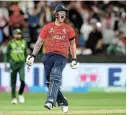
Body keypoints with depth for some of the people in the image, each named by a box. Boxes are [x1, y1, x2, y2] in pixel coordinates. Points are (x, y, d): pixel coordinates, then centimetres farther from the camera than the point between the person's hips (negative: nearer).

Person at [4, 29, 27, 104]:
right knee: (13, 82, 0)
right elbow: (7, 54, 4)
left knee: (22, 80, -14)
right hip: (13, 64, -1)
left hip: (21, 64, 1)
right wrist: (6, 64, -3)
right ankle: (14, 98, 9)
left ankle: (20, 94, 9)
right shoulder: (10, 43, 2)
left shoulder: (24, 42, 10)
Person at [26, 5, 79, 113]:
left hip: (62, 57, -2)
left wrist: (74, 59, 16)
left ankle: (51, 101, -37)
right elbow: (39, 42, 13)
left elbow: (72, 44, 22)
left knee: (55, 76, -25)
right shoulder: (47, 27, 13)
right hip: (48, 56, 2)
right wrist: (33, 55, 3)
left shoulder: (69, 29, 14)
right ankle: (62, 102, 14)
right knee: (50, 81, -2)